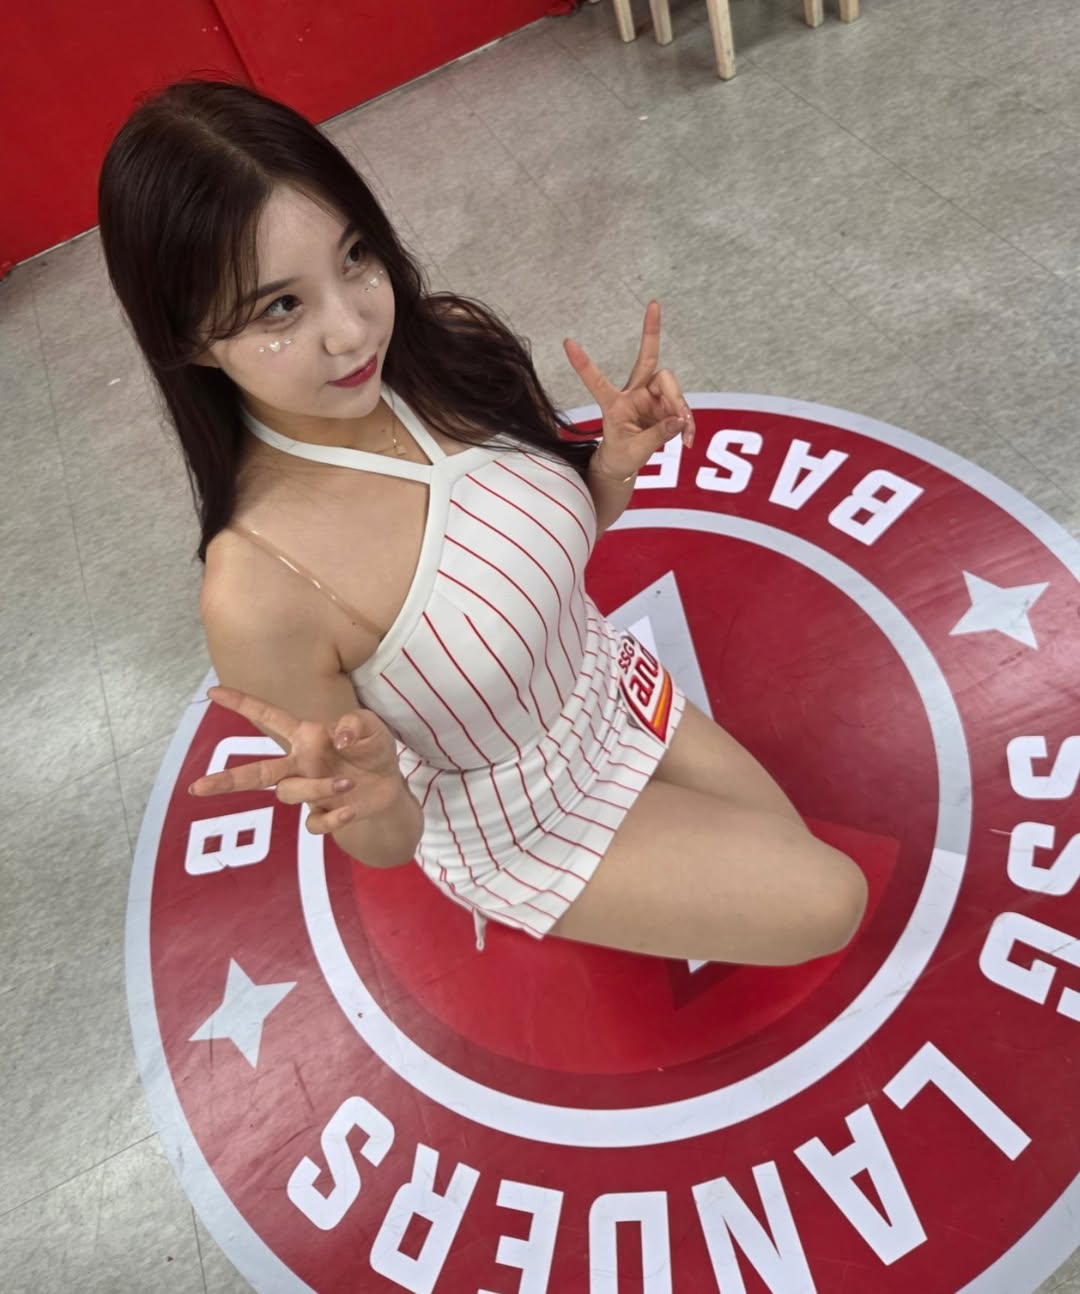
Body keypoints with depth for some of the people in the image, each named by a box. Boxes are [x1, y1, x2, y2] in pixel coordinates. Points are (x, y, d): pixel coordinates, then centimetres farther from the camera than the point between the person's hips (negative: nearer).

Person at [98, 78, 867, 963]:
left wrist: (621, 457, -22)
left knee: (798, 849, 22)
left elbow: (561, 534, -1)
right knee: (829, 906, 8)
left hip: (613, 688, 6)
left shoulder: (448, 344, -20)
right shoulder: (259, 590, -35)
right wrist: (369, 793, -43)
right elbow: (383, 844, -19)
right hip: (524, 825, -5)